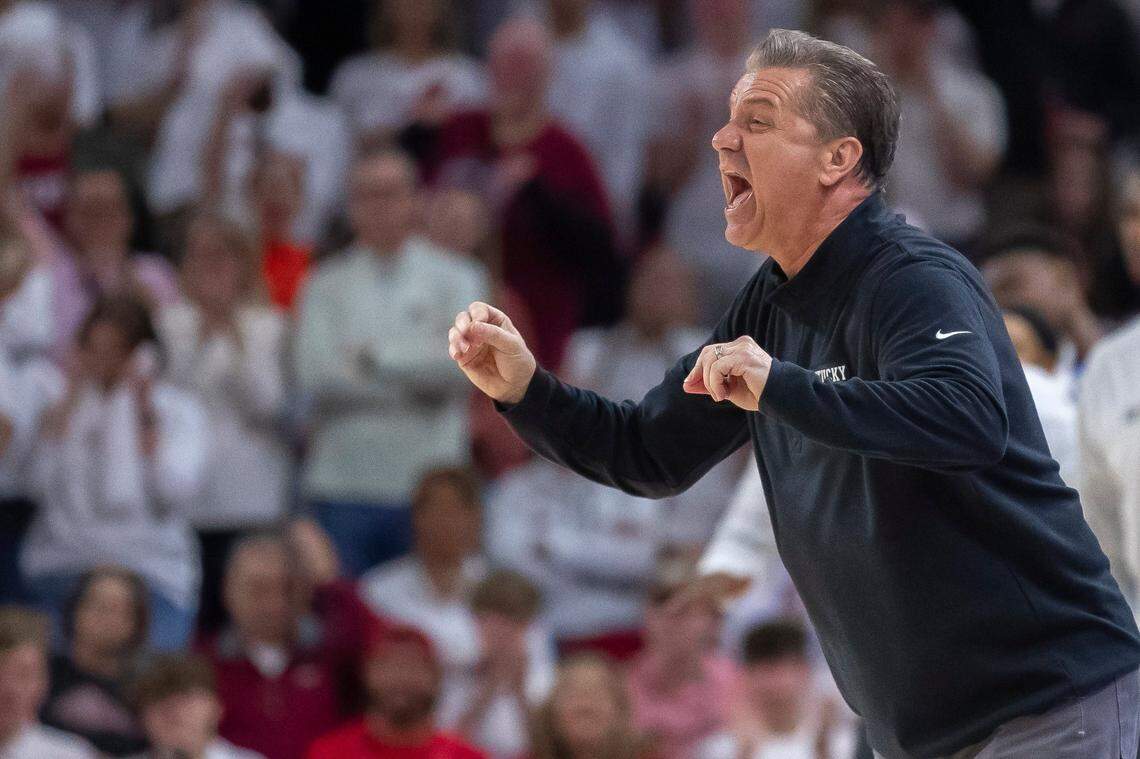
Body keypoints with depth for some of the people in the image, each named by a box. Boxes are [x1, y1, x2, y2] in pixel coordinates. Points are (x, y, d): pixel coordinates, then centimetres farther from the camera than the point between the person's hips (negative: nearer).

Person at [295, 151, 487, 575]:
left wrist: (376, 356, -7)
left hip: (425, 483, -1)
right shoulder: (326, 285, 9)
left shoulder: (455, 279, 7)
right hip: (344, 481, 1)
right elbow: (315, 376, -5)